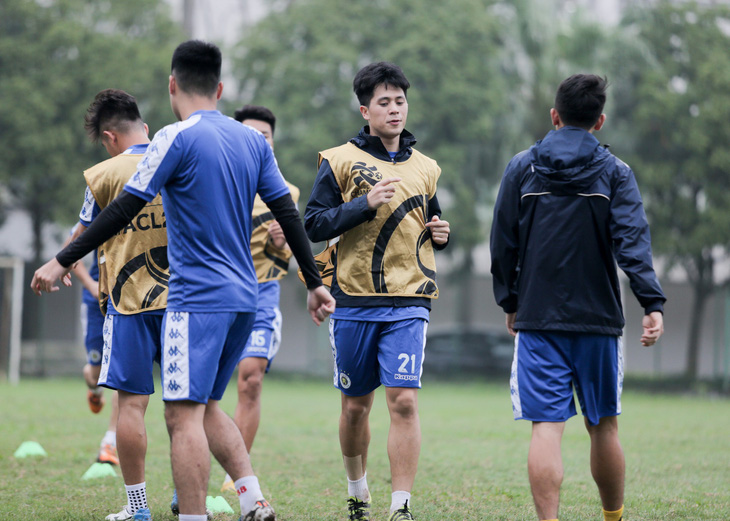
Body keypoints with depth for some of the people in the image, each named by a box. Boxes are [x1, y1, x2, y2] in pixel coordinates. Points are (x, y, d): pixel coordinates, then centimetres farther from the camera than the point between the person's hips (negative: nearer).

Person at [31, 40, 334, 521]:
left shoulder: (177, 138, -9)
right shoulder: (253, 140, 10)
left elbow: (124, 210, -12)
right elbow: (288, 214, 11)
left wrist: (62, 261, -8)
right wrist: (315, 283, 18)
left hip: (198, 297, -7)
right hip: (244, 297, 8)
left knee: (184, 415, -8)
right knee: (206, 407, 17)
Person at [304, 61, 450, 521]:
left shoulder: (425, 168, 13)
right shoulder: (340, 161, 2)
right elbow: (314, 225, -5)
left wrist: (440, 234, 4)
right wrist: (365, 203, -16)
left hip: (408, 302, 1)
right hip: (354, 302, -1)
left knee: (404, 401, -13)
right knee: (356, 405, 10)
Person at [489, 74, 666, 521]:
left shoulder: (522, 168, 5)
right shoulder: (614, 172, 1)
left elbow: (503, 244, 7)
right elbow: (633, 241, -11)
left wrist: (511, 303, 17)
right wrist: (653, 304, -17)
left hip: (537, 318, 0)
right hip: (599, 318, 0)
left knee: (547, 427, -5)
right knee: (604, 425, 13)